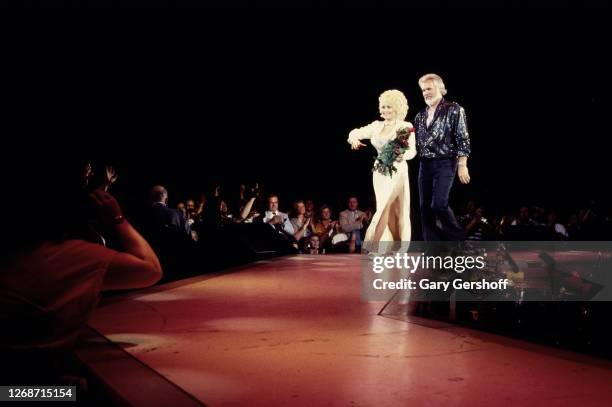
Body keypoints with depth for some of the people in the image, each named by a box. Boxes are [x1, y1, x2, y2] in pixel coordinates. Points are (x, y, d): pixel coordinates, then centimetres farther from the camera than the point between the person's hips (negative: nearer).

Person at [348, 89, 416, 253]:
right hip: (380, 171, 5)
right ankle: (396, 249, 16)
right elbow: (356, 132, 8)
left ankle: (373, 246, -9)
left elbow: (412, 150, -10)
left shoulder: (406, 127, -3)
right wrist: (354, 138, -16)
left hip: (397, 171, -5)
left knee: (383, 209, -11)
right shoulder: (377, 126, 10)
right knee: (390, 212, 8)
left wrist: (402, 156, -33)